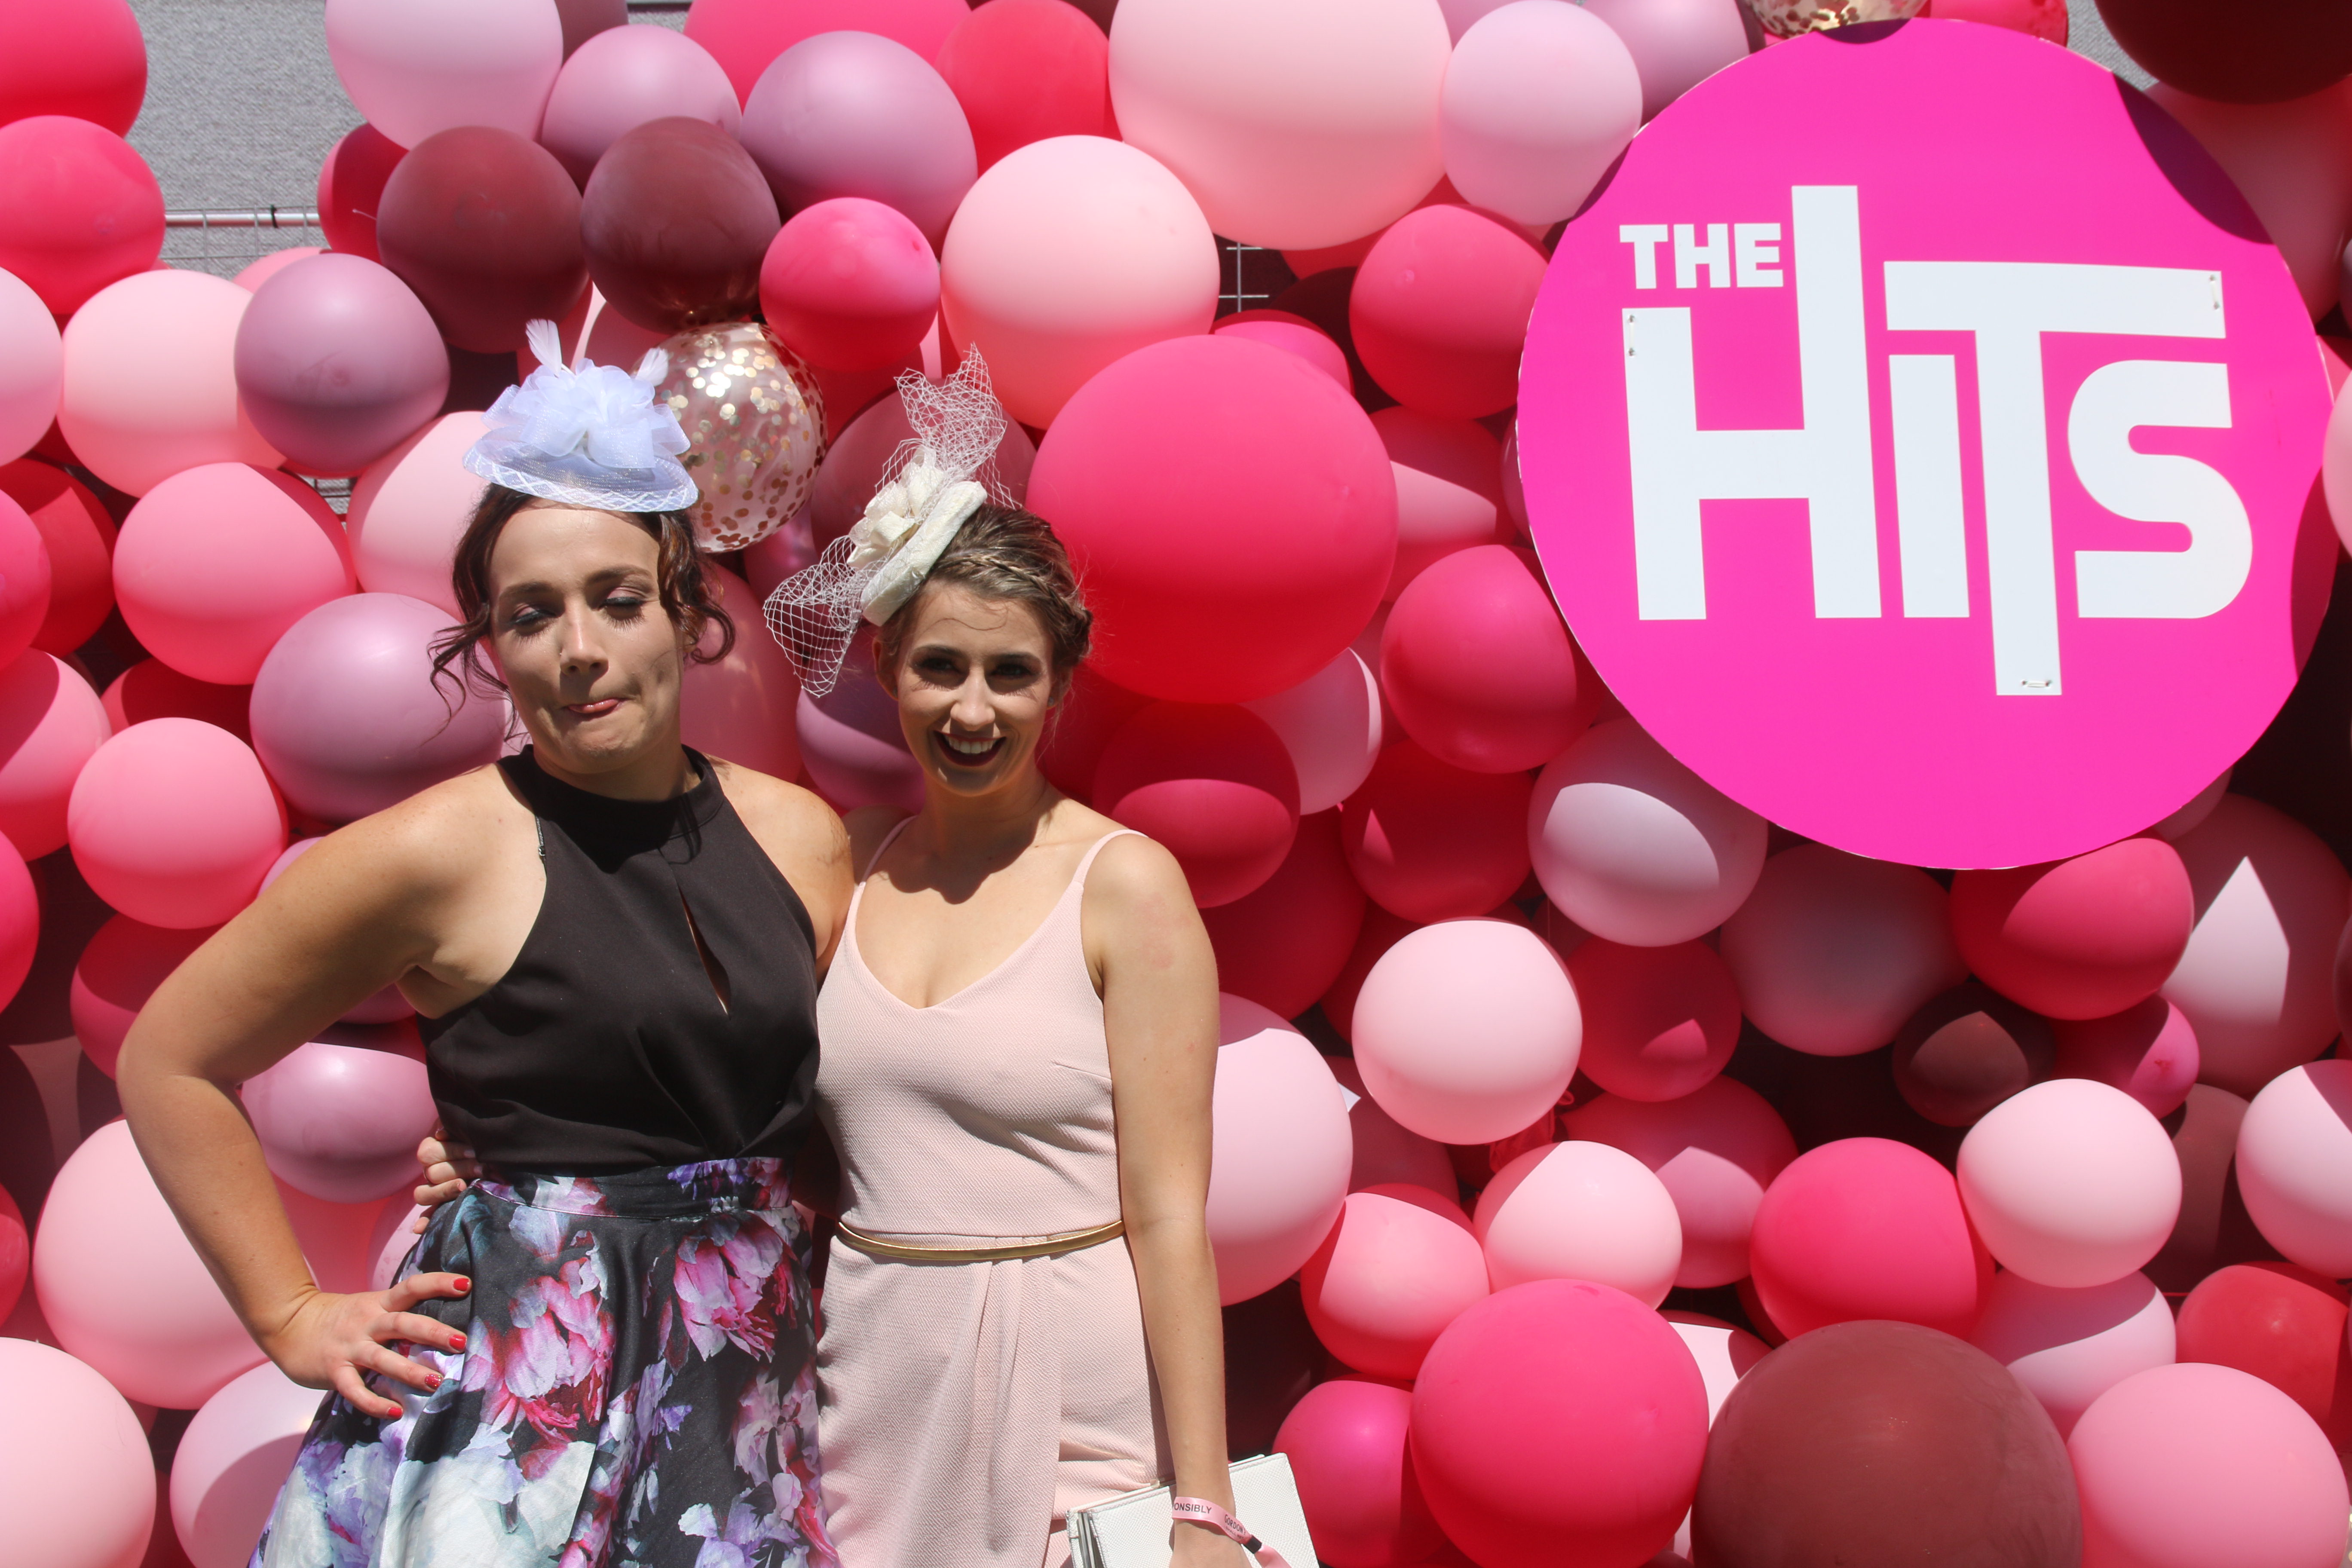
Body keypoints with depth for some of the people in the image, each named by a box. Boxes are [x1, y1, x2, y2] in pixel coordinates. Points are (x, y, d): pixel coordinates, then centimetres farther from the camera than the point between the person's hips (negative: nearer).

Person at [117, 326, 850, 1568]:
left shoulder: (802, 837, 4)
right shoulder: (437, 854, -9)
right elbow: (168, 1062, -2)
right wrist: (293, 1318, -1)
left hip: (747, 1395, 4)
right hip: (514, 1391, -4)